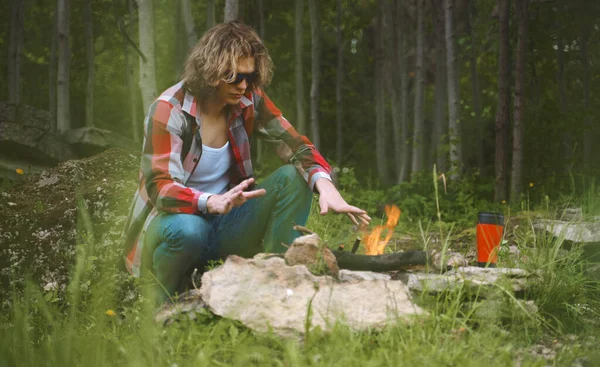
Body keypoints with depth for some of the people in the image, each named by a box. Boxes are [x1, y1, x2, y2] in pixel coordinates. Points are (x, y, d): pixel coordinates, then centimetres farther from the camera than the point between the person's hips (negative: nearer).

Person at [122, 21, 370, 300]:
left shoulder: (249, 101, -4)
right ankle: (163, 304, -10)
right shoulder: (169, 112, -19)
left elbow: (297, 147, -8)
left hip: (224, 223, 5)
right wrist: (212, 202, -49)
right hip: (173, 219, -4)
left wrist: (325, 185, -32)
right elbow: (159, 188, -28)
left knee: (292, 178, -15)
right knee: (187, 229, -41)